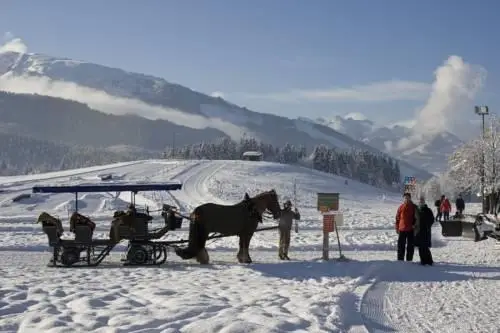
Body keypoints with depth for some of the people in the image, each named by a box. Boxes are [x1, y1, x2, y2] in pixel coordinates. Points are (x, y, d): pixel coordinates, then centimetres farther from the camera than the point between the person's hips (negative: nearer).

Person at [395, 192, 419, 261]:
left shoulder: (414, 207, 2)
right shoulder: (401, 207, 2)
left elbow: (417, 218, 6)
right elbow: (397, 218, 6)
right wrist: (397, 228, 2)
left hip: (411, 230, 0)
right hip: (402, 229, 0)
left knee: (410, 246, 5)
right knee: (401, 245, 4)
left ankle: (409, 260, 13)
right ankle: (400, 260, 12)